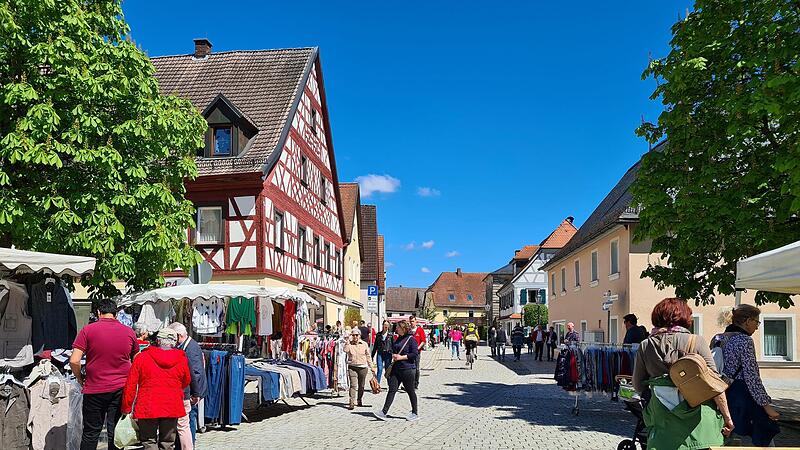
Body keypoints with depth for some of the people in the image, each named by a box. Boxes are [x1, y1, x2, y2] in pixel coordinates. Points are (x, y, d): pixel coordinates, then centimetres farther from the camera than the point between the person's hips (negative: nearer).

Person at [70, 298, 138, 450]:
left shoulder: (88, 330, -5)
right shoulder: (129, 332, 3)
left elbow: (74, 361, -10)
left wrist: (80, 379, 5)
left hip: (95, 390, -2)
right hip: (121, 389, 2)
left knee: (91, 433, 10)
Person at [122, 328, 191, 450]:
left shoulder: (142, 358, -6)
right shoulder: (182, 360, -2)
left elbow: (130, 386, -5)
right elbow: (186, 383, 13)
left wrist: (126, 408, 5)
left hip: (147, 409, -2)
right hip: (172, 408, 2)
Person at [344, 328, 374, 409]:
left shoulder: (364, 344, 5)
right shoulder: (349, 344, 1)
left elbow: (368, 356, 11)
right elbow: (345, 350, -21)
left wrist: (371, 367, 11)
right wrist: (349, 340, -18)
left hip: (363, 367, 2)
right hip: (352, 367, -2)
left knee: (361, 386, 8)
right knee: (353, 385, -11)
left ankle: (359, 401, 25)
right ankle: (352, 403, -12)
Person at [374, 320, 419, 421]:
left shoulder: (411, 339, -10)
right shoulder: (398, 339, 14)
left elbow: (414, 354, -16)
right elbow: (394, 350, 26)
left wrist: (401, 357, -15)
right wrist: (393, 355, 4)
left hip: (407, 369, -7)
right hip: (396, 369, 7)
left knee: (410, 391, 5)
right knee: (392, 390, 2)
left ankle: (415, 414, 17)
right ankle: (384, 412, -2)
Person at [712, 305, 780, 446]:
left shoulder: (717, 339, 11)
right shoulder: (745, 340, -12)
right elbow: (752, 377, -16)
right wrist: (766, 405, -13)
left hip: (721, 396, 8)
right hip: (742, 396, -8)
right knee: (764, 439, 3)